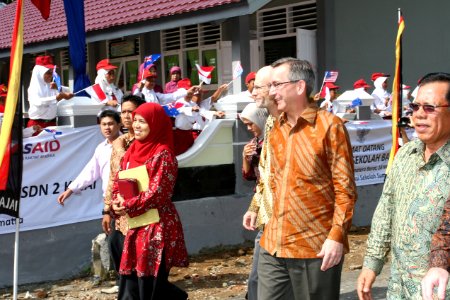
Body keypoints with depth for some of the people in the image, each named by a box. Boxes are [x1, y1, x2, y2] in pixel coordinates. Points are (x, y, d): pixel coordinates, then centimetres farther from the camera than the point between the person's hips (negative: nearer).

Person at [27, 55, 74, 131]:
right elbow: (38, 102, -25)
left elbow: (68, 92, 10)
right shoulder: (33, 87, -6)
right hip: (37, 124, -4)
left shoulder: (52, 86, 10)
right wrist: (56, 98, -35)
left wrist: (59, 88, -11)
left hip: (52, 123, 5)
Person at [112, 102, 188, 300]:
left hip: (157, 225, -8)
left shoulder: (163, 154, -12)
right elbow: (118, 181, 13)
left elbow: (157, 192, -19)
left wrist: (128, 207, -17)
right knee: (132, 278, 11)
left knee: (151, 284, -1)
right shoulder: (133, 150, 11)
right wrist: (118, 201, -7)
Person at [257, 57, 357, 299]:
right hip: (273, 245, 6)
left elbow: (345, 188, -10)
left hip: (316, 246, -6)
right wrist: (276, 221, 13)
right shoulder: (276, 130, 11)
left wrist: (337, 236, -17)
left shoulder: (329, 126, -8)